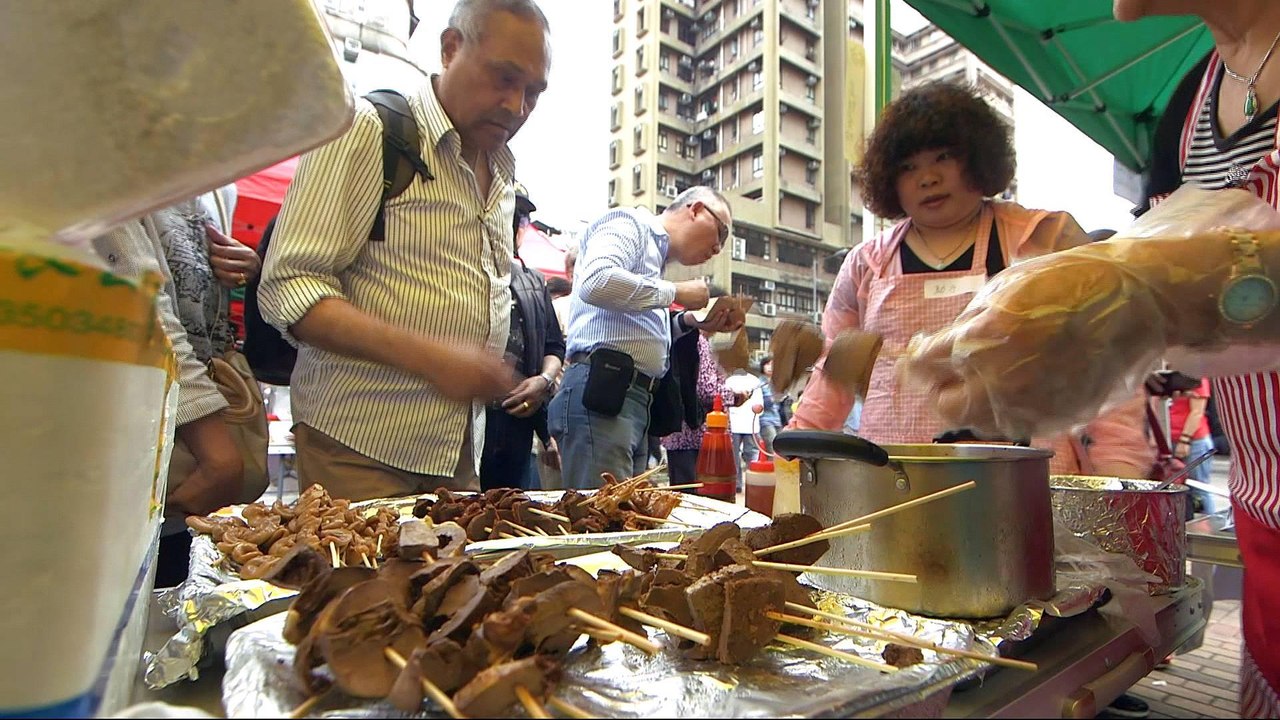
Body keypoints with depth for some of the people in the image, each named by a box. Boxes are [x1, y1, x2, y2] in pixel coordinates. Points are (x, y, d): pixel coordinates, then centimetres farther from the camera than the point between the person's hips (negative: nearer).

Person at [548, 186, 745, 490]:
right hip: (600, 392, -10)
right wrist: (676, 292, -10)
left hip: (633, 398, 10)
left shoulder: (654, 251, 27)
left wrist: (690, 321, 16)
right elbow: (596, 283, -21)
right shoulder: (628, 223, 0)